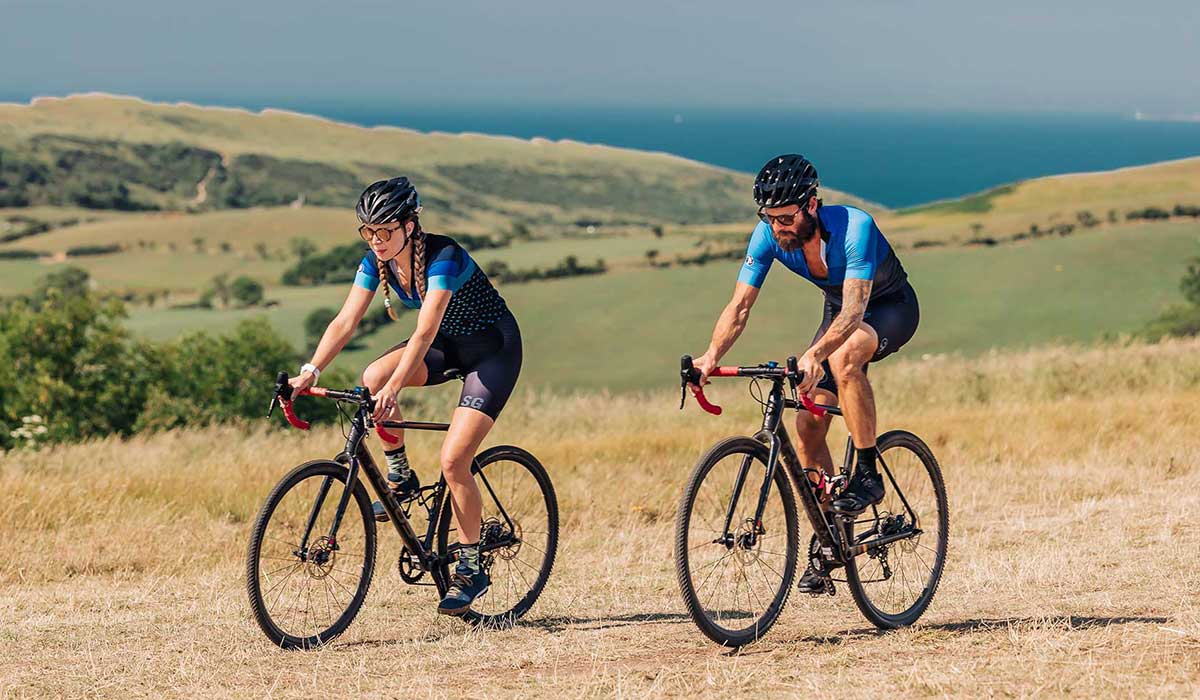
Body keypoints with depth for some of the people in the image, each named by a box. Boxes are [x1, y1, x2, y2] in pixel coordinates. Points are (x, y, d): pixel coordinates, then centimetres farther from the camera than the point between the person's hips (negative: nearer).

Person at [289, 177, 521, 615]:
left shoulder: (442, 257, -29)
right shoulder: (376, 263, -9)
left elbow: (425, 332, -39)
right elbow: (345, 321, -13)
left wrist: (395, 388, -50)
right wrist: (310, 371, -27)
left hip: (493, 349, -6)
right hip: (448, 345, 6)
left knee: (453, 460, -18)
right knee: (373, 377, -24)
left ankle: (470, 570, -2)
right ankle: (400, 476, -3)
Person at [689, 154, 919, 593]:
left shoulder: (853, 227, -37)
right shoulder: (769, 236, -22)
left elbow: (854, 310, -45)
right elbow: (740, 305, -22)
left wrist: (813, 355, -61)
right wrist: (712, 355, -41)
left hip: (891, 307, -6)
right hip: (840, 309, 6)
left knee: (842, 357, -39)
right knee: (808, 426, -7)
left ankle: (867, 475, -26)